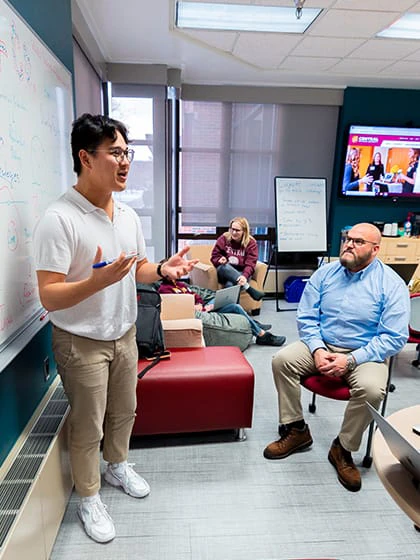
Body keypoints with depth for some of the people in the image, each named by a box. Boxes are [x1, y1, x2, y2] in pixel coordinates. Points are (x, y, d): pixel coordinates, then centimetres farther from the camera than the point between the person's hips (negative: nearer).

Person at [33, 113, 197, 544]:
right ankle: (88, 499, 37)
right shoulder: (59, 220, -22)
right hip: (81, 342, -6)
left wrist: (163, 269, -10)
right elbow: (49, 297, -23)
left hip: (124, 333, 6)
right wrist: (98, 280, -40)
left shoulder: (129, 215, 2)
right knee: (88, 427, 12)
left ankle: (117, 466, 50)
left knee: (123, 411, 23)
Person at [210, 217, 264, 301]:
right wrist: (220, 260, -19)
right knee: (224, 267, -36)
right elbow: (214, 256, 6)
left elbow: (250, 264, -12)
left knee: (230, 285, -37)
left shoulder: (251, 243, -3)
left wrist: (244, 276, -33)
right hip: (225, 272, 2)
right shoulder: (224, 238, 2)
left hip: (241, 273, -2)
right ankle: (250, 289, -40)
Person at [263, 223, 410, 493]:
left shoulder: (391, 284, -9)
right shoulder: (325, 273, 1)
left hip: (364, 353, -3)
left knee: (372, 389, -32)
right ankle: (296, 430, 2)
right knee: (282, 360, -18)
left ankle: (343, 449, -3)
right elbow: (306, 317, 1)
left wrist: (351, 360, -22)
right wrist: (317, 350, -16)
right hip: (322, 345, 3)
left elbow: (394, 337, -13)